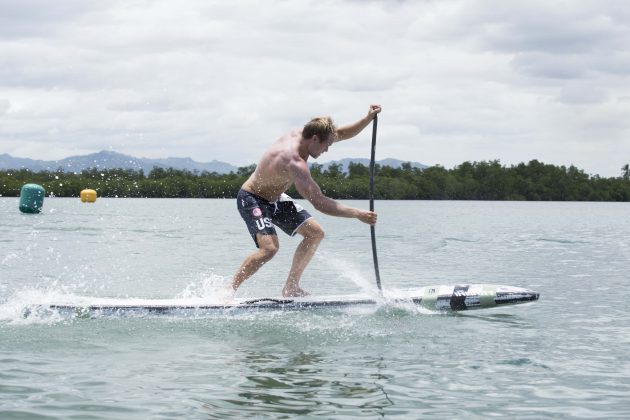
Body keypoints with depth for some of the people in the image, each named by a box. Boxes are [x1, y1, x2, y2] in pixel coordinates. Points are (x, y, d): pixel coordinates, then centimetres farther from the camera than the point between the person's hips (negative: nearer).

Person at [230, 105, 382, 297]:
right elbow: (319, 203, -41)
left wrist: (369, 118, -11)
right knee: (269, 247, -29)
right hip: (251, 199, -10)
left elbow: (343, 134, 4)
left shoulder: (300, 135, -8)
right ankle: (229, 289, -13)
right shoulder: (294, 162, -36)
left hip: (275, 198, 10)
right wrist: (357, 214, -40)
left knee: (315, 233, 5)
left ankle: (291, 287, 12)